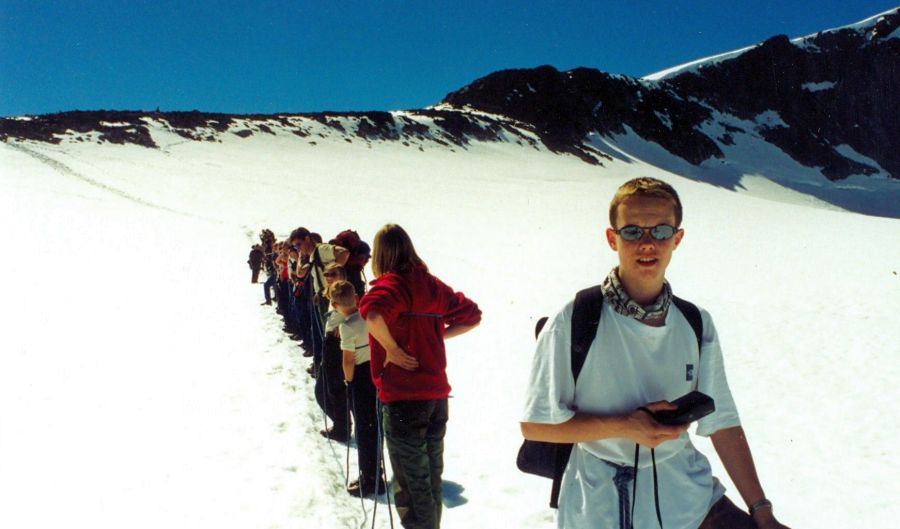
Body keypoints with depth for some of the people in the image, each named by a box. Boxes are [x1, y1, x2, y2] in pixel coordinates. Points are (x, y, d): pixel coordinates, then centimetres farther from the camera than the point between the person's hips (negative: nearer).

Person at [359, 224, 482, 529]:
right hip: (437, 395, 7)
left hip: (403, 397, -6)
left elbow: (372, 313, -34)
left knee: (410, 485, 6)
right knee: (431, 479, 20)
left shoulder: (390, 283, -12)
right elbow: (472, 316, 15)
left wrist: (391, 349, -19)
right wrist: (436, 336, 11)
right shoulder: (433, 284, 7)